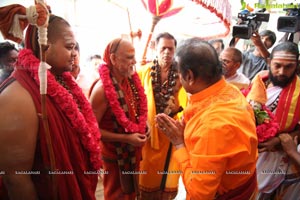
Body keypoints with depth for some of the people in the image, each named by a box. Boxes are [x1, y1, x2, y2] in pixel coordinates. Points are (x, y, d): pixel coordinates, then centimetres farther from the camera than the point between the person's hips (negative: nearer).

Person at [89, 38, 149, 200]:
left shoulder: (131, 81, -4)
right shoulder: (102, 90, -26)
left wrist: (143, 127, -4)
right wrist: (126, 138, -23)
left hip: (133, 152, 7)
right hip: (115, 155, -6)